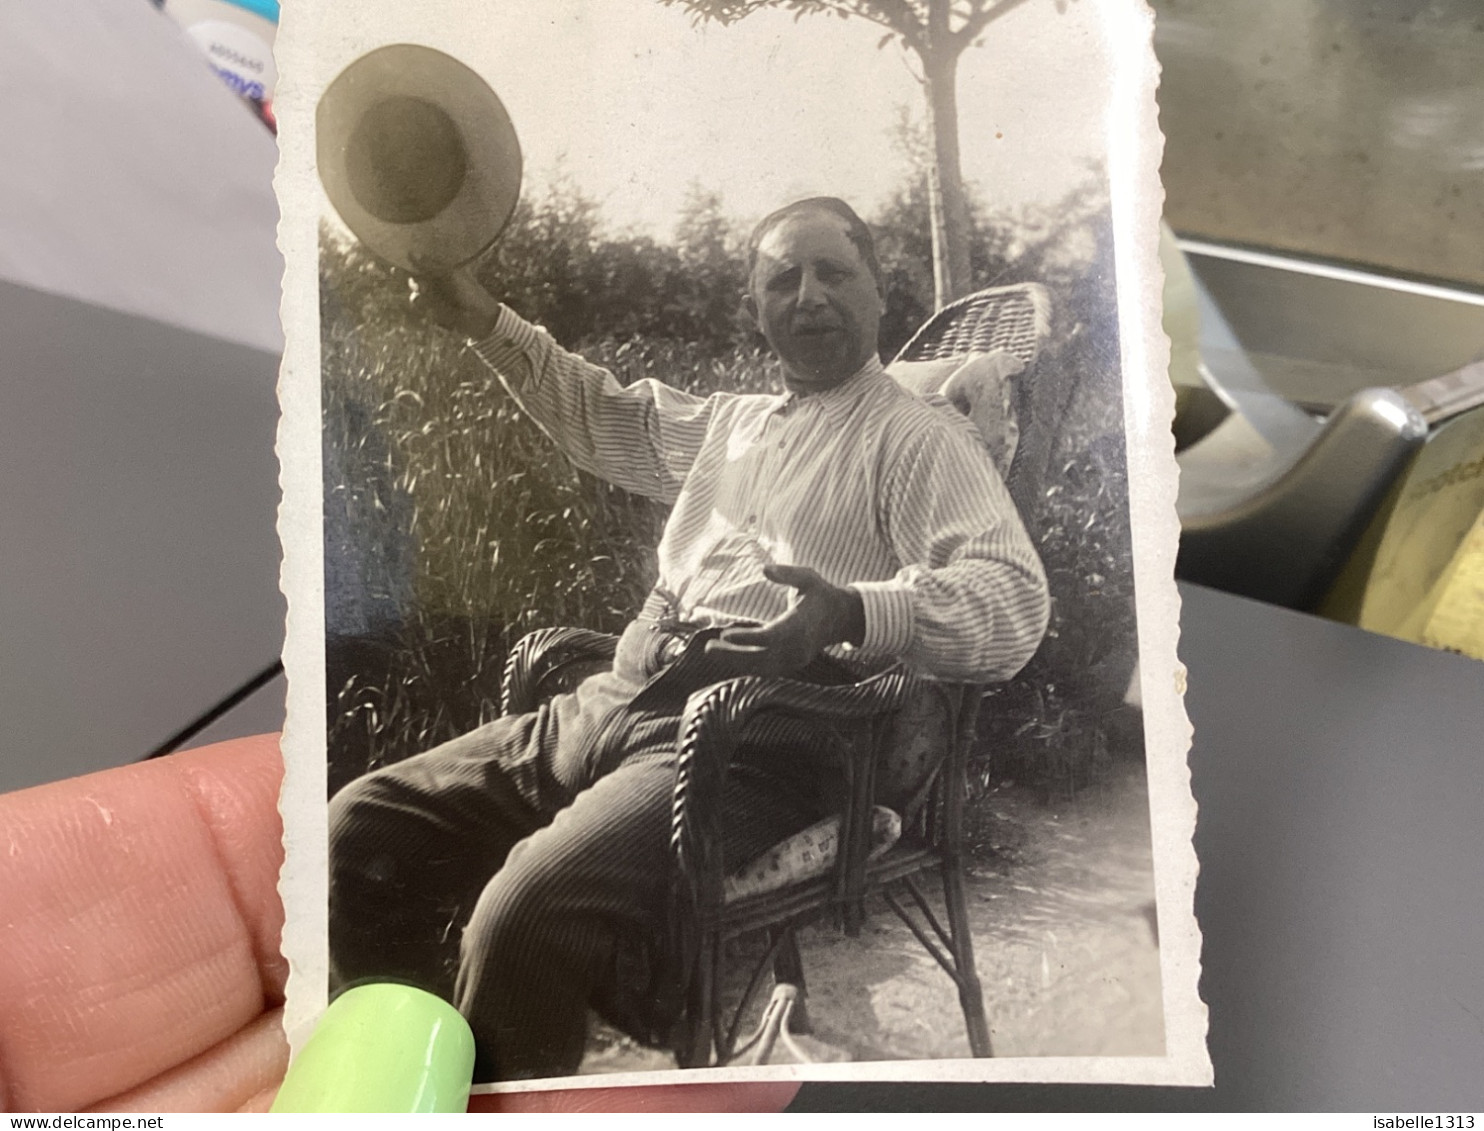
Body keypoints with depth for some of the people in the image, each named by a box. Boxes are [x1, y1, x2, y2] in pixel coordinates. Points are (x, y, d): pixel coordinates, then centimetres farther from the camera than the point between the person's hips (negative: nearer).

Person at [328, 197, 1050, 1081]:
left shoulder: (919, 439, 2)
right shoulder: (732, 421, 26)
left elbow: (1015, 601, -12)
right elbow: (600, 417, 41)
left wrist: (857, 614, -31)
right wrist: (485, 322, 31)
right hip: (613, 704, 8)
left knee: (527, 916, -31)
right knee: (368, 824, -3)